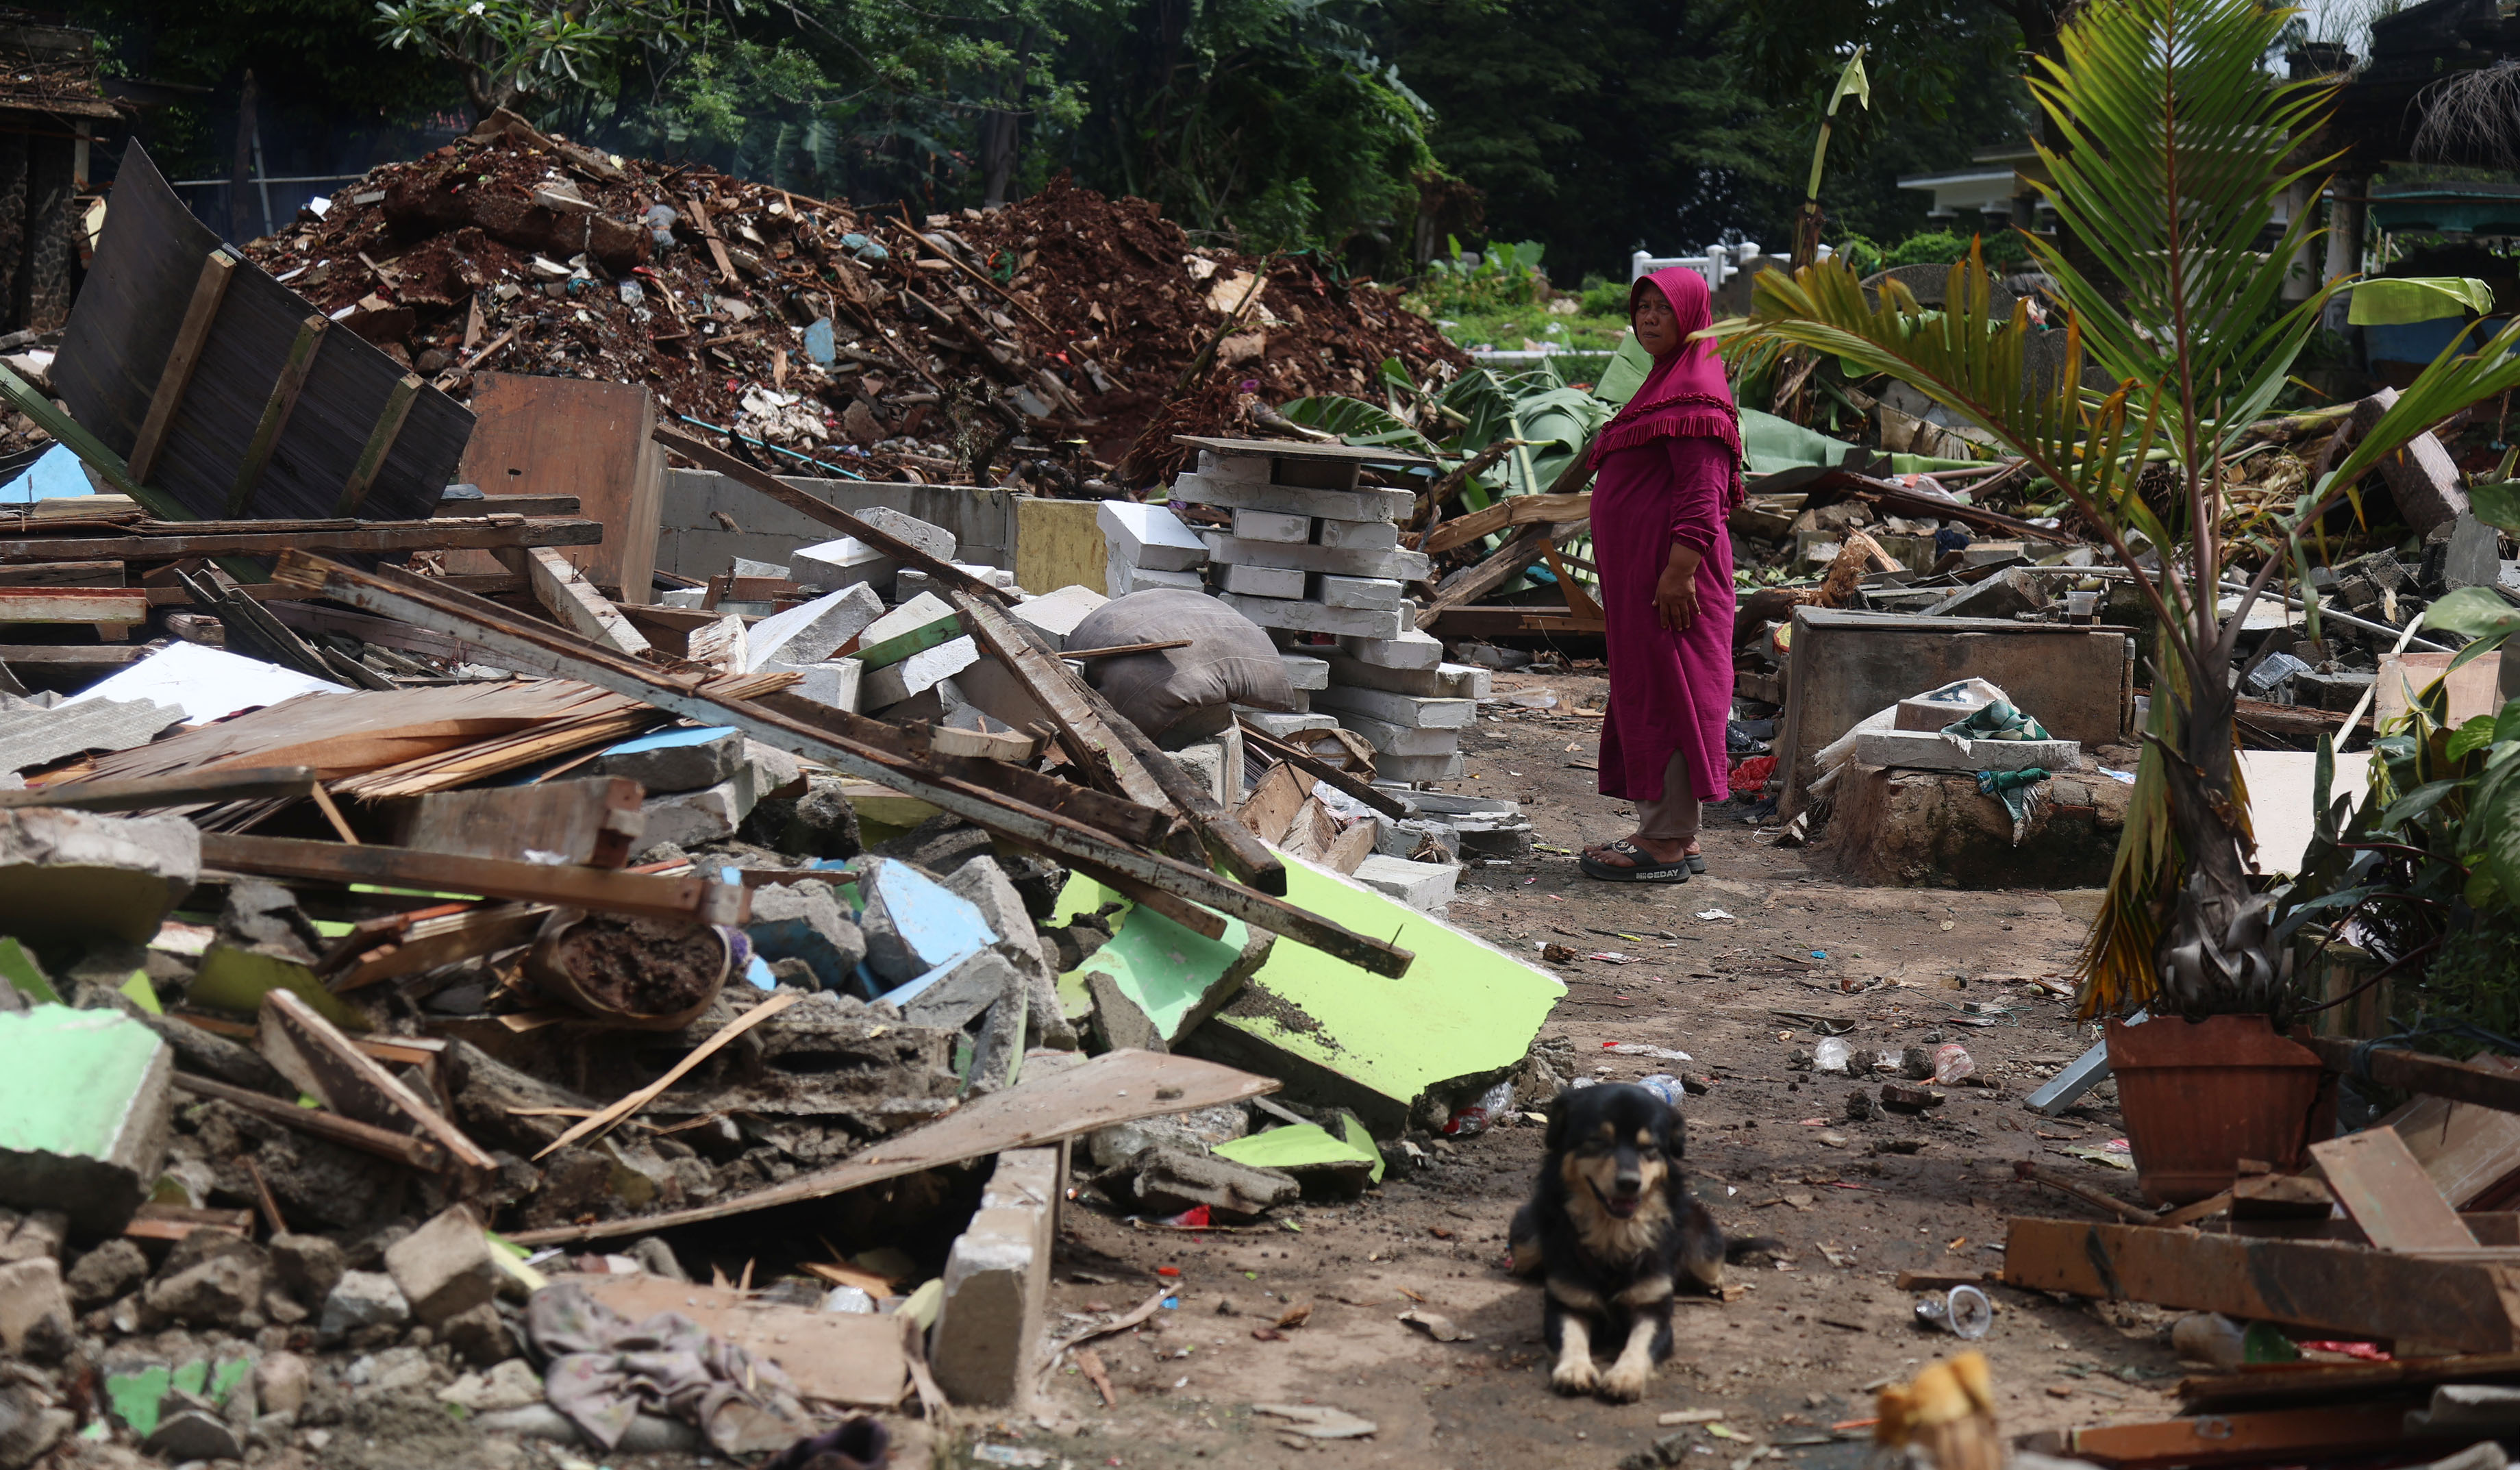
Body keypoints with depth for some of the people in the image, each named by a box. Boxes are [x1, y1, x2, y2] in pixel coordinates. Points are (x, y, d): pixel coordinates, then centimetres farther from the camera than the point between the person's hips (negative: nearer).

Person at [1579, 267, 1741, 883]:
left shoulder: (1694, 389, -13)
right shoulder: (1667, 382, 19)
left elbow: (1702, 495, -20)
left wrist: (1679, 570, -25)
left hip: (1668, 564, -11)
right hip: (1638, 566, 11)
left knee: (1663, 693, -9)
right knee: (1647, 691, 12)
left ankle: (1668, 843, -7)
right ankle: (1667, 832, 17)